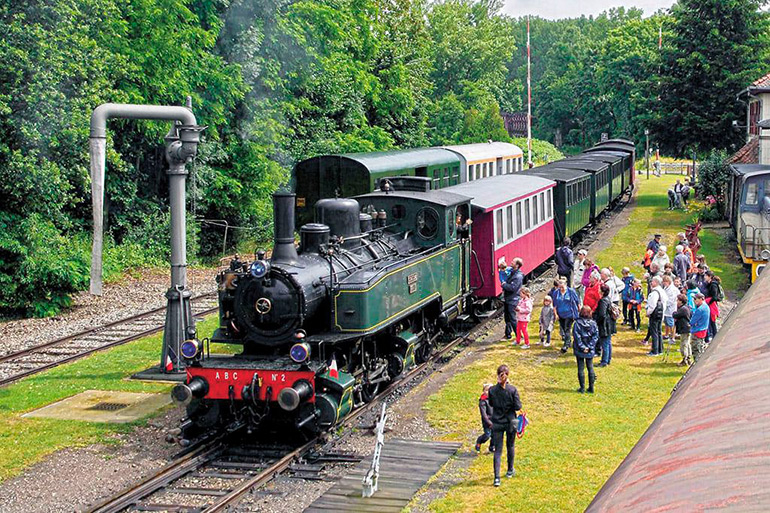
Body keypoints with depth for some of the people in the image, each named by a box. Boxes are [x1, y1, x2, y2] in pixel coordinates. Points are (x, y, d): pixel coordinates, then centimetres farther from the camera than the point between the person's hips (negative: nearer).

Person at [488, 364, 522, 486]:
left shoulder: (492, 390, -10)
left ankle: (497, 477, -10)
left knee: (497, 450, 2)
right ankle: (510, 470, 38)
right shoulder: (512, 390, -15)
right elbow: (518, 407, -11)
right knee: (510, 446, 22)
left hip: (497, 423, 0)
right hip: (510, 422, 0)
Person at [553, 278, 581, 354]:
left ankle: (566, 345, -11)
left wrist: (580, 312, 5)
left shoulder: (571, 291, -6)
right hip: (561, 315, 5)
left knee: (567, 329, -11)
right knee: (562, 329, 11)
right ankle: (569, 342, 28)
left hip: (570, 314, -5)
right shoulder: (556, 293, 2)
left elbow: (577, 302, 2)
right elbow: (554, 305, 9)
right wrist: (556, 314, 2)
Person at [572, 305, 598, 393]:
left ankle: (582, 388, 9)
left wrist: (582, 347, -11)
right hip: (590, 351, 2)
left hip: (579, 350, -2)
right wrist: (589, 347, -9)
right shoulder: (593, 323, -4)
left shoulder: (577, 323, -12)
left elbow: (577, 336, -15)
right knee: (590, 368, 14)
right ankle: (591, 388, 17)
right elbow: (595, 336, -7)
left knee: (581, 368, 6)